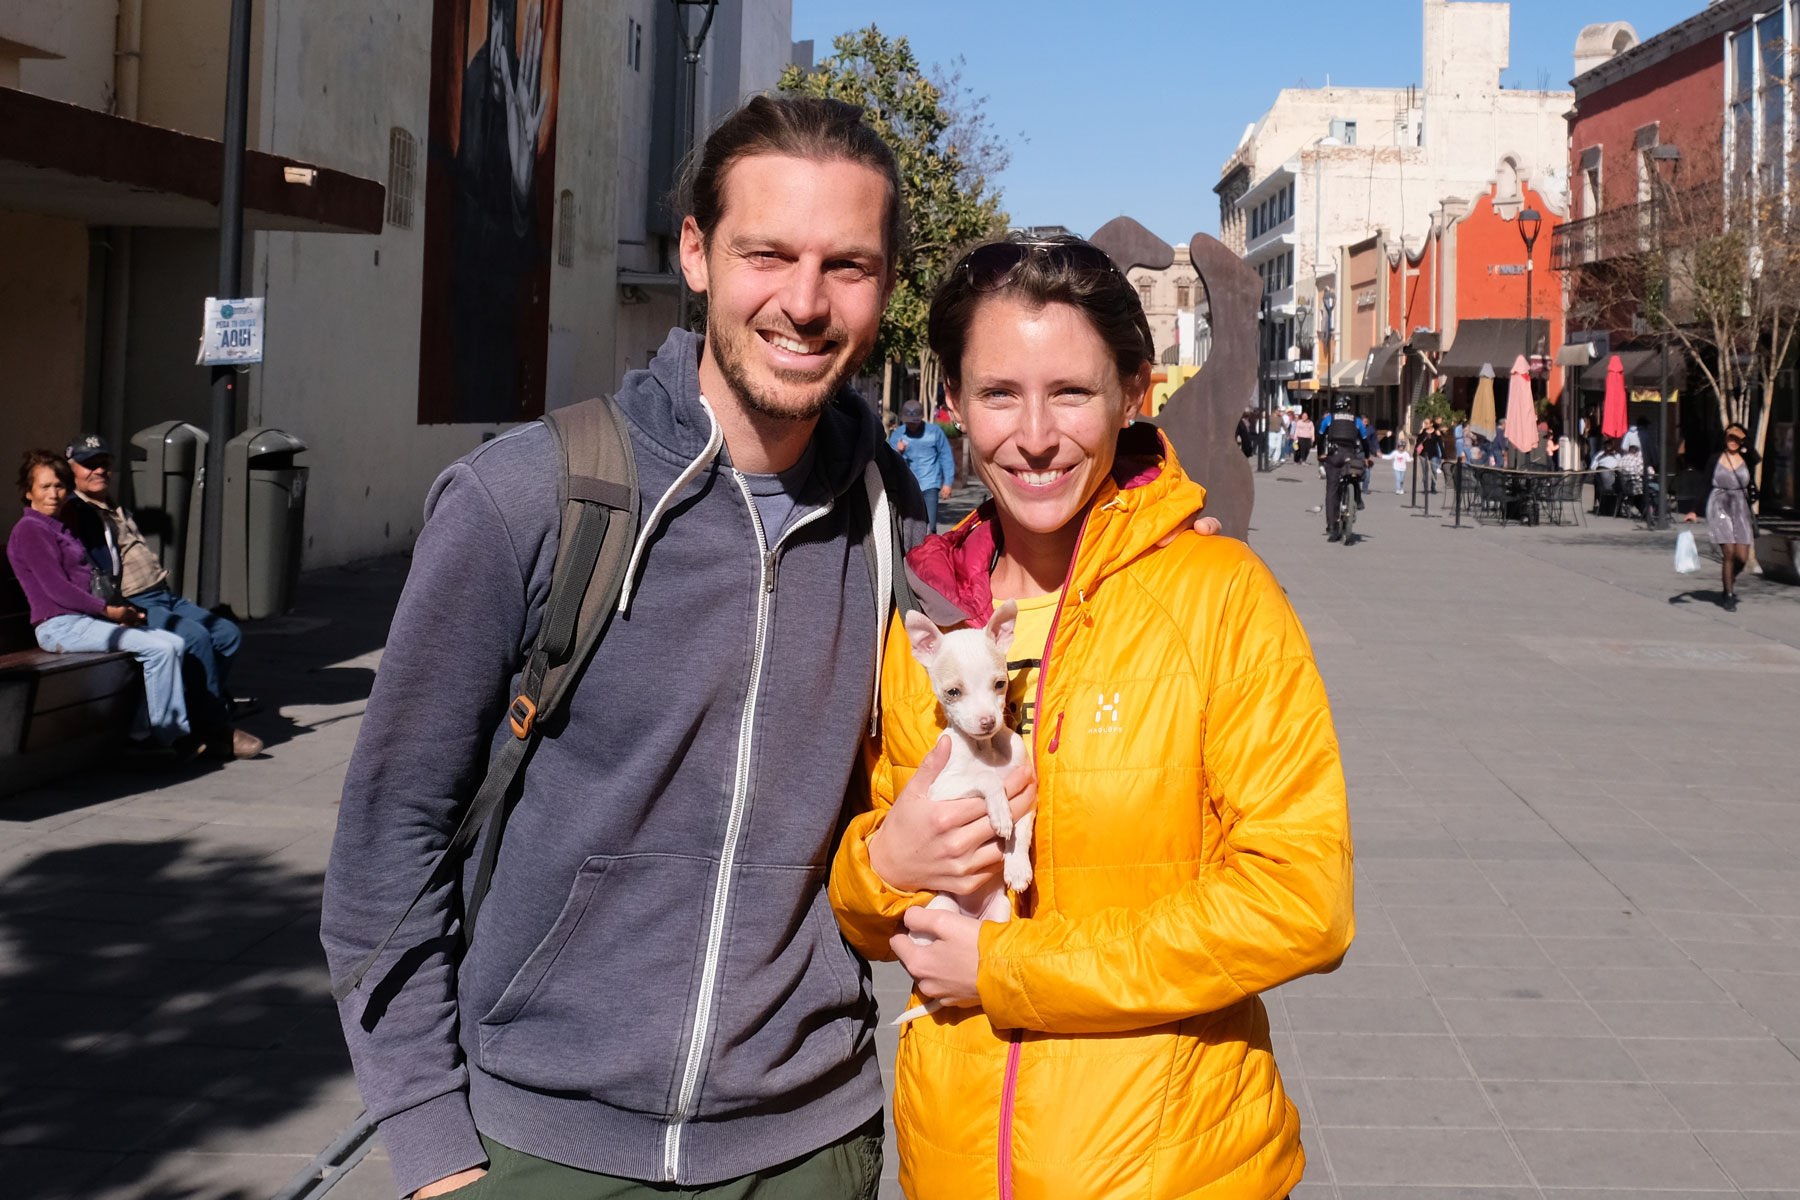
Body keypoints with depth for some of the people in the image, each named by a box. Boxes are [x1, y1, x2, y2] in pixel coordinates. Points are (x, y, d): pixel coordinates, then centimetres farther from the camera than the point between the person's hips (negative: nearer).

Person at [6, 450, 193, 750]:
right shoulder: (29, 531, -7)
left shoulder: (61, 528, 22)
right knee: (160, 649, -20)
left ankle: (147, 726, -3)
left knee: (175, 644, -4)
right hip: (61, 626, -9)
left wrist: (121, 610, 5)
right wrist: (109, 611, -14)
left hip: (86, 620, 9)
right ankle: (173, 735, -10)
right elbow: (57, 590, -15)